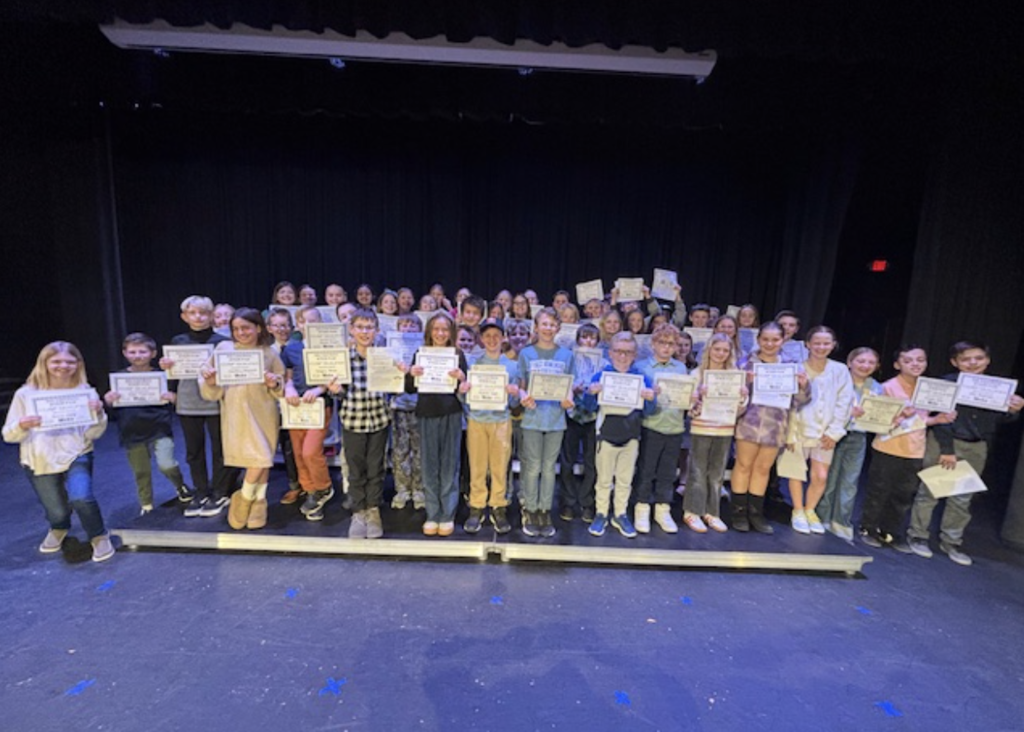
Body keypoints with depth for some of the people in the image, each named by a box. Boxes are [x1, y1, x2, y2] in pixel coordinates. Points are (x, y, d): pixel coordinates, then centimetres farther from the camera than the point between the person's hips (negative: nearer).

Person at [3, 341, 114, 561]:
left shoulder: (85, 392, -6)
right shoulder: (26, 394, -4)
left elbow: (93, 434, -7)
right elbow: (9, 435, -2)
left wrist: (98, 414, -25)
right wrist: (21, 426, -23)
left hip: (76, 456, -2)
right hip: (40, 462, 2)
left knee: (81, 498, -24)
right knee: (57, 511, 8)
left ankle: (99, 537, 4)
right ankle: (59, 529, 47)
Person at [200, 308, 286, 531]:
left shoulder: (269, 353, 4)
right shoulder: (223, 348, 3)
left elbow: (280, 388, 9)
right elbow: (213, 392, 4)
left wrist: (275, 384, -12)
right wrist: (210, 383, -17)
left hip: (263, 413, 1)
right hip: (236, 414, -1)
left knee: (263, 459, 4)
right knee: (258, 459, -5)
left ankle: (258, 501, 26)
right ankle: (245, 499, 23)